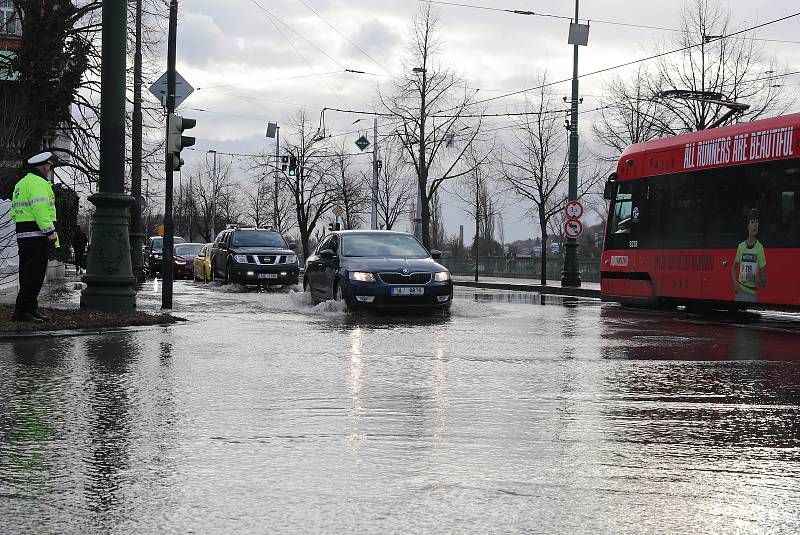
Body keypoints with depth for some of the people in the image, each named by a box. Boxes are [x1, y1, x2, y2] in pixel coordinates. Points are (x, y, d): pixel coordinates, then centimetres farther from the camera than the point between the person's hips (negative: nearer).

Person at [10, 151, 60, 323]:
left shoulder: (21, 184, 22)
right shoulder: (39, 183, -10)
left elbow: (14, 212, 22)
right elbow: (41, 209, -20)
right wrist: (50, 232, -21)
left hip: (22, 234, 10)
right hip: (37, 235, -10)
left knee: (28, 275, 13)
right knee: (35, 275, -10)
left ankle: (31, 310, 18)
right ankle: (21, 312, -13)